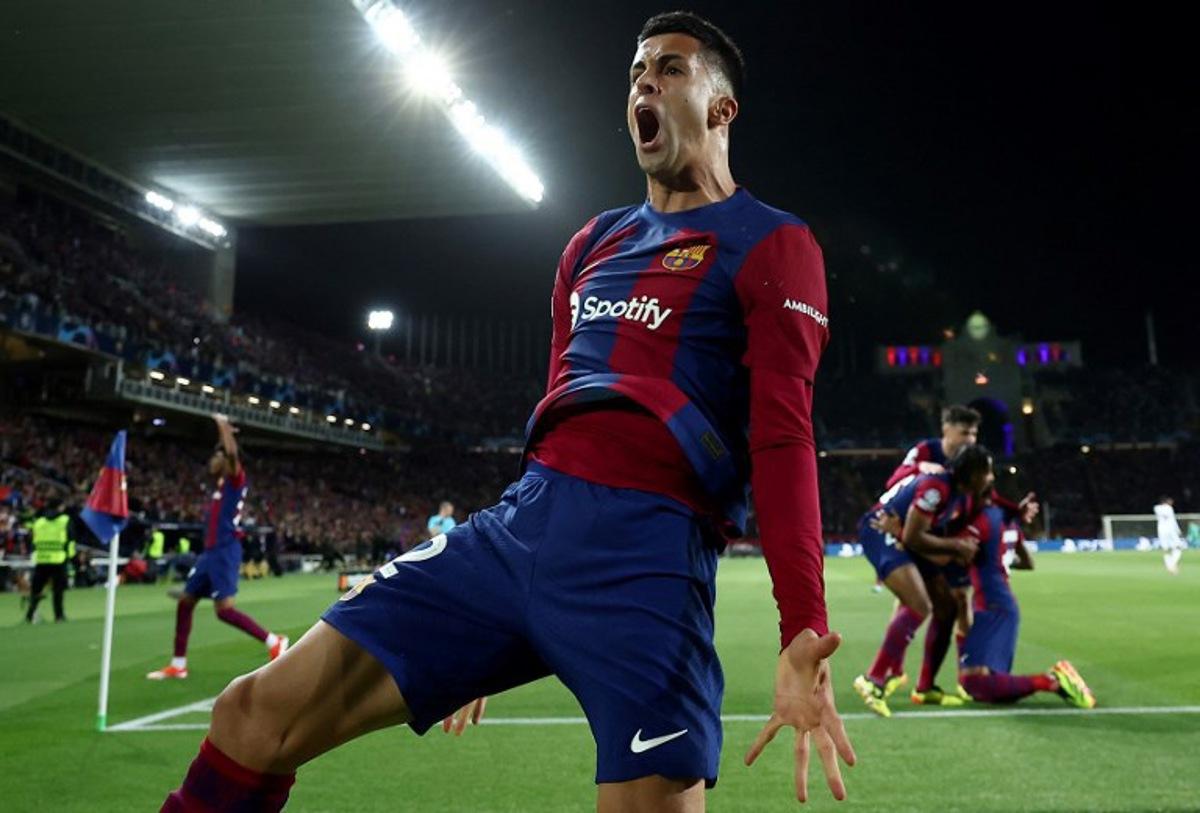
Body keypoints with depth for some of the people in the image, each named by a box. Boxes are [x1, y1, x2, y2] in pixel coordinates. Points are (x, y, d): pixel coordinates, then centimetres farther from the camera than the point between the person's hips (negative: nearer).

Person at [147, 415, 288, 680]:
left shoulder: (236, 479, -7)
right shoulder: (223, 482, 17)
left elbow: (232, 453, -27)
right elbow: (224, 454, 37)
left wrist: (224, 426, -16)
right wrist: (223, 430, 33)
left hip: (225, 552, -10)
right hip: (211, 552, 10)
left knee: (224, 609, -18)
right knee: (185, 602, 12)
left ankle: (274, 643, -9)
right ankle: (178, 665, 20)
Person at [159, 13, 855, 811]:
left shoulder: (771, 245, 3)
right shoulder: (594, 241, 24)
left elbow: (782, 438, -7)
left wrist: (804, 633, -18)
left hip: (644, 550, -6)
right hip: (519, 524, 6)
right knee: (256, 712, 0)